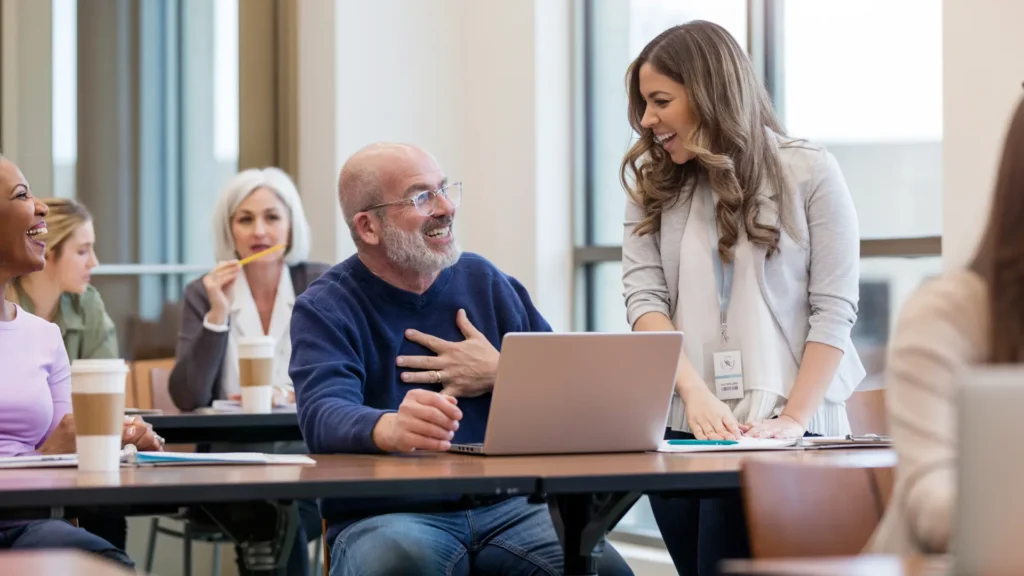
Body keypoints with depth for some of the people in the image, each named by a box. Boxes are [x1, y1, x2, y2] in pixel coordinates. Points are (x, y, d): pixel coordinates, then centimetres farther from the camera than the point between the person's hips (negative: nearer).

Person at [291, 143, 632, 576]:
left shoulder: (485, 283, 12)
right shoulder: (325, 311, -1)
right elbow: (324, 414, -21)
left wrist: (500, 375, -6)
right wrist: (389, 428, -44)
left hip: (505, 507, 3)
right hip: (387, 517, -3)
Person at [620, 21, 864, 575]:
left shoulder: (809, 172, 0)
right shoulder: (651, 185, 12)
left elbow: (833, 309, -3)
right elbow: (644, 298, 1)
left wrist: (793, 419, -14)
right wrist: (695, 395, -15)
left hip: (780, 432, -4)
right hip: (679, 427, 4)